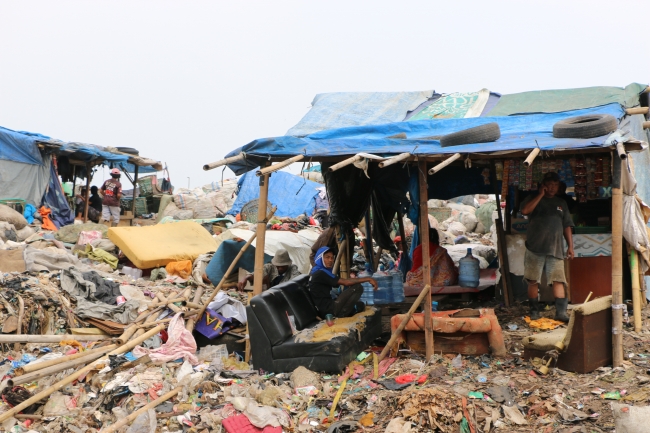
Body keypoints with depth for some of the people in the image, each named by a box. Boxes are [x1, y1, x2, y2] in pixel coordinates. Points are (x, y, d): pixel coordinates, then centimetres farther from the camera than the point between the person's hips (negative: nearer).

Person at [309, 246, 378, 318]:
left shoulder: (317, 272, 19)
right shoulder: (321, 273, -15)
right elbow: (345, 282, -20)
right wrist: (368, 279, -18)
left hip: (325, 310, 11)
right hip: (329, 310, -11)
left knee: (360, 305, 28)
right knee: (357, 287, -13)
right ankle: (341, 314, -8)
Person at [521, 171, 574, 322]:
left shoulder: (561, 203, 18)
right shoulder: (533, 199, 8)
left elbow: (567, 226, 18)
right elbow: (525, 210, -15)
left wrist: (570, 246, 9)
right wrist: (541, 195, -10)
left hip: (555, 249, 2)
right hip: (534, 248, -2)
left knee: (558, 280, -7)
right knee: (533, 281, 1)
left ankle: (561, 312, -8)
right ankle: (534, 311, 11)